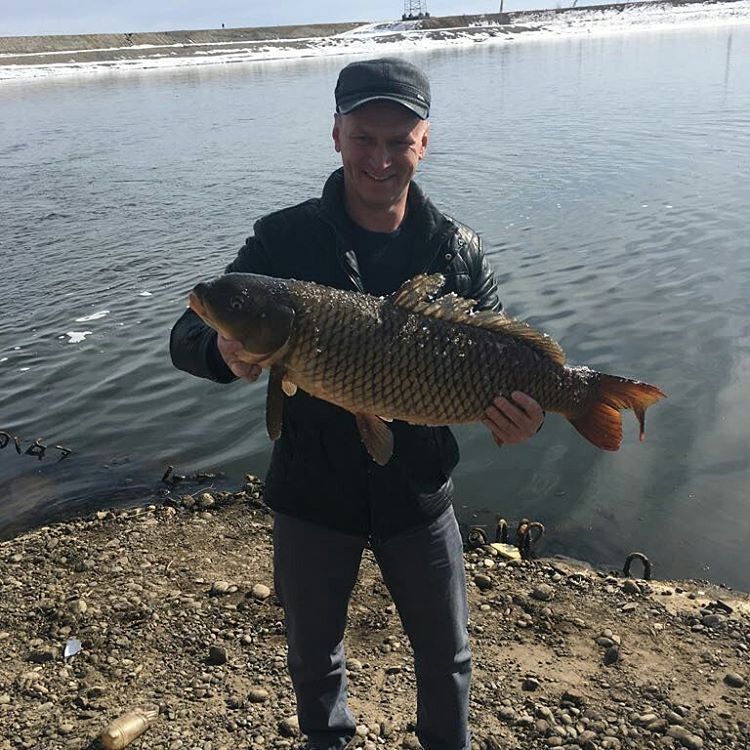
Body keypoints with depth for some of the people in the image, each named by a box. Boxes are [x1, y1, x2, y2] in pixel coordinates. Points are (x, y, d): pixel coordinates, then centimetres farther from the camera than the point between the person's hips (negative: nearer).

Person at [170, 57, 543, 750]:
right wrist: (225, 353, -38)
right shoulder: (285, 238, -13)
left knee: (446, 653, 21)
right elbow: (186, 337, -13)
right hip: (312, 492, 0)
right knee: (314, 652, 23)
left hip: (418, 492, 1)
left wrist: (516, 415, -31)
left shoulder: (458, 250, -8)